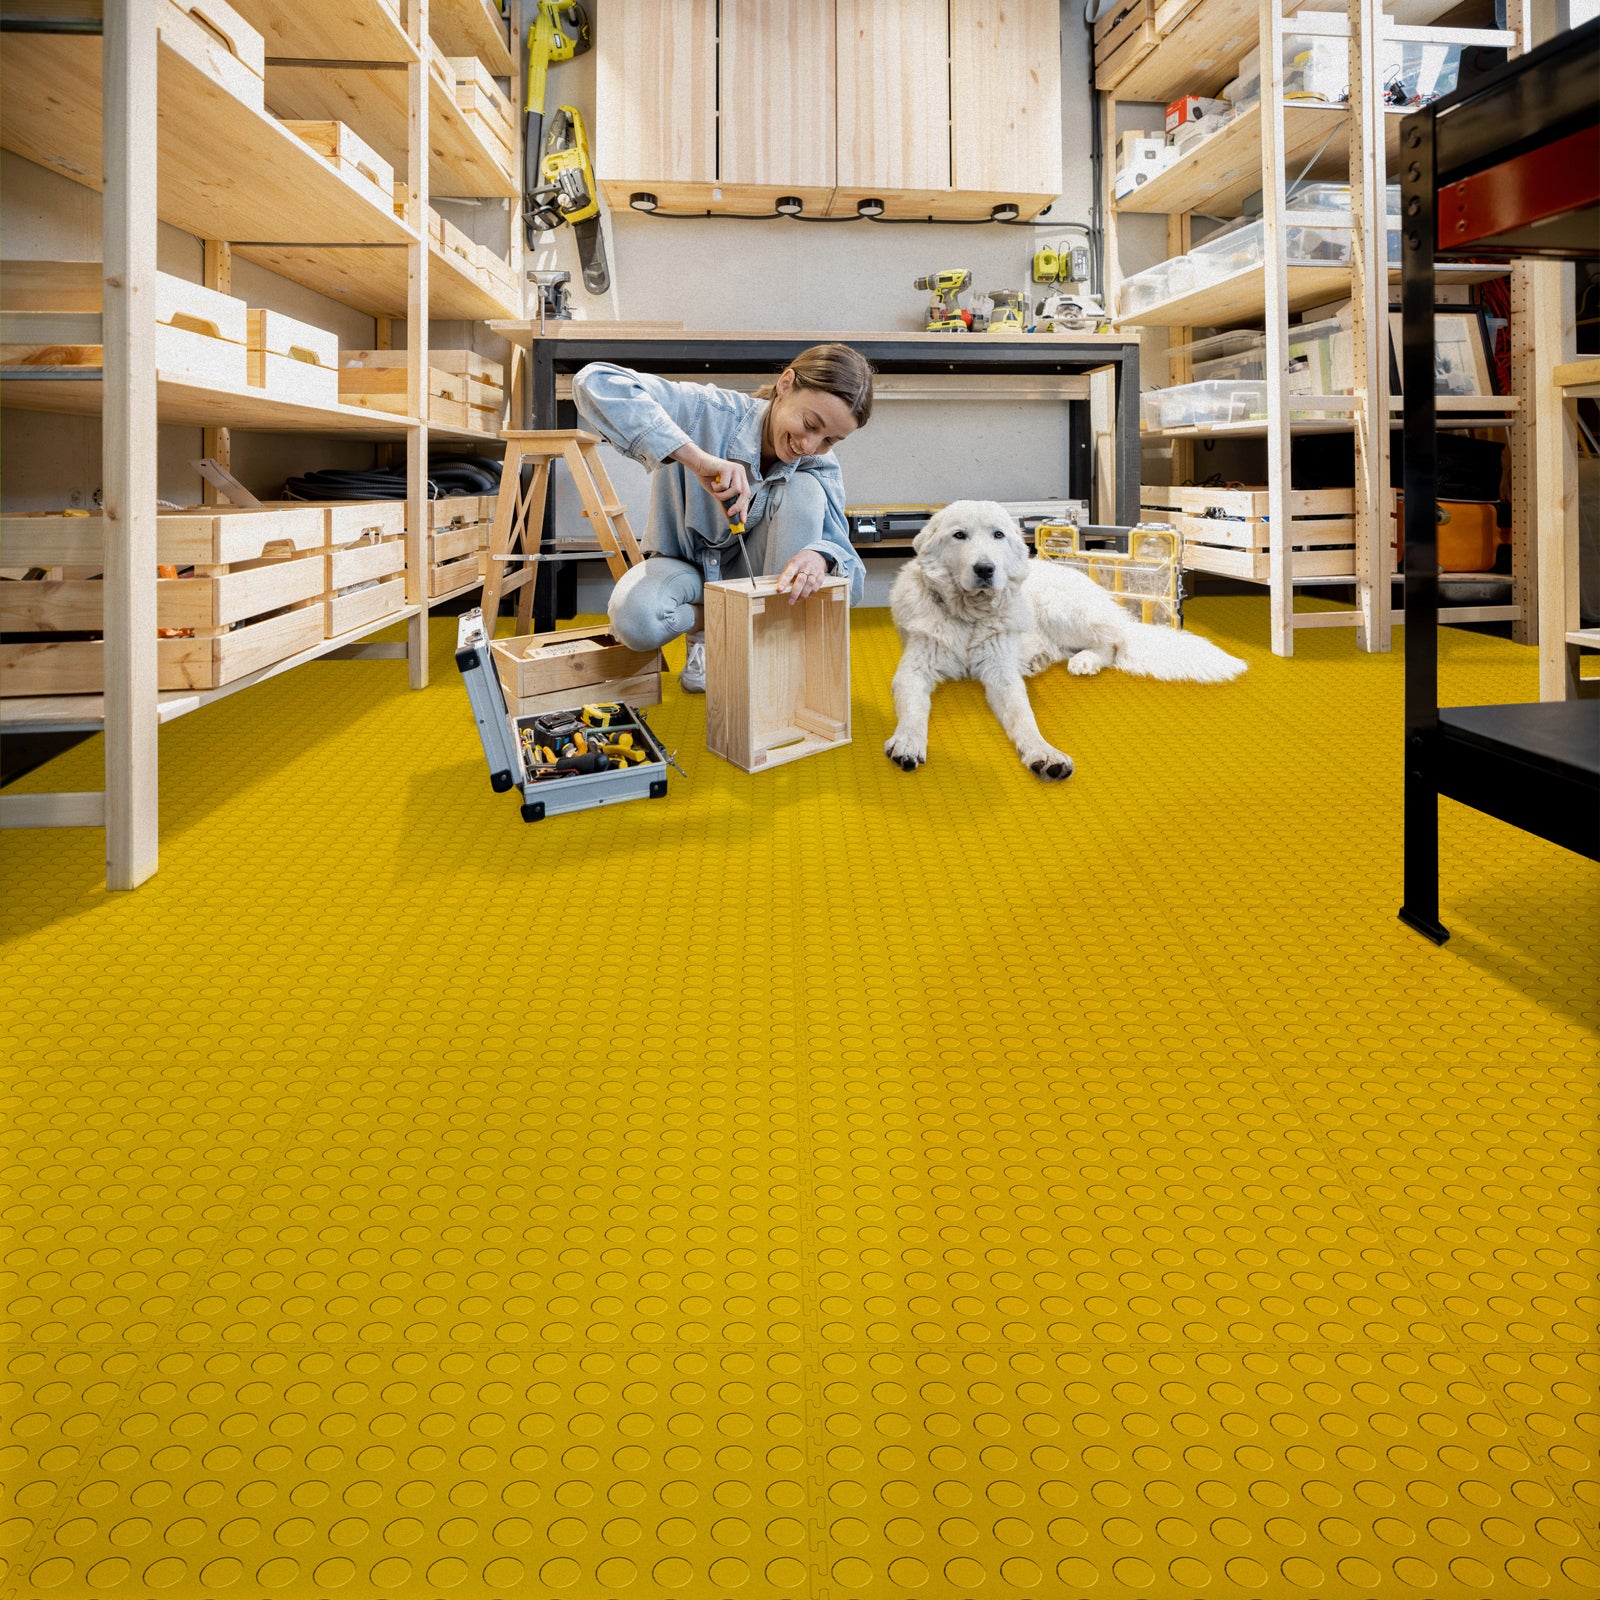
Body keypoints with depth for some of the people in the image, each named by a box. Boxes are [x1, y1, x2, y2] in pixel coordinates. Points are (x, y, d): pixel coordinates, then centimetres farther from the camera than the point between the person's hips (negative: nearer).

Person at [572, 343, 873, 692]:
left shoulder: (820, 468, -15)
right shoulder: (710, 412, -27)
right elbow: (595, 383, -40)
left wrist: (821, 556, -50)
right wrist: (696, 458, -50)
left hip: (752, 572, 3)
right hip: (686, 568, -2)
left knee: (804, 489, -26)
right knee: (636, 620, -37)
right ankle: (706, 628, -1)